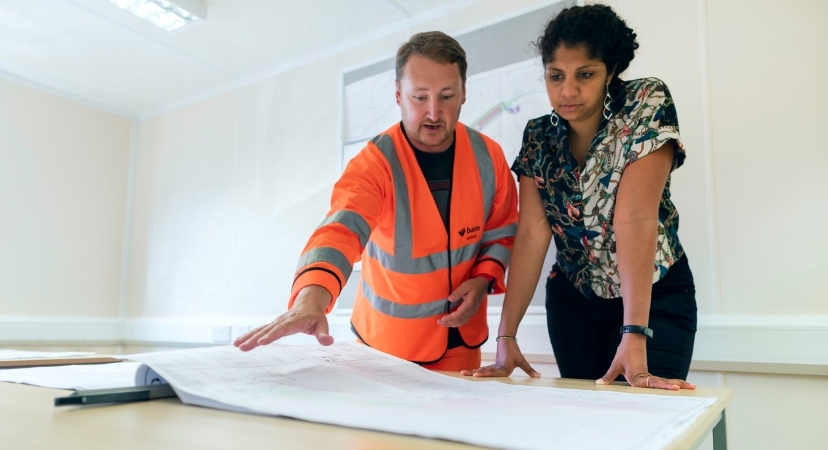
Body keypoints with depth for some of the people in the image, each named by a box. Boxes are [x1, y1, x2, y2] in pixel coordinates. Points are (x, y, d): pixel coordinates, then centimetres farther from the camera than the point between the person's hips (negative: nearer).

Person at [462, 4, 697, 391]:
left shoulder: (647, 105, -17)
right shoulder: (538, 137, -6)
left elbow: (636, 218, -28)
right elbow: (532, 234, -14)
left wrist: (635, 337, -33)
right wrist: (506, 336, -22)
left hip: (654, 296, -3)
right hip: (573, 300, 3)